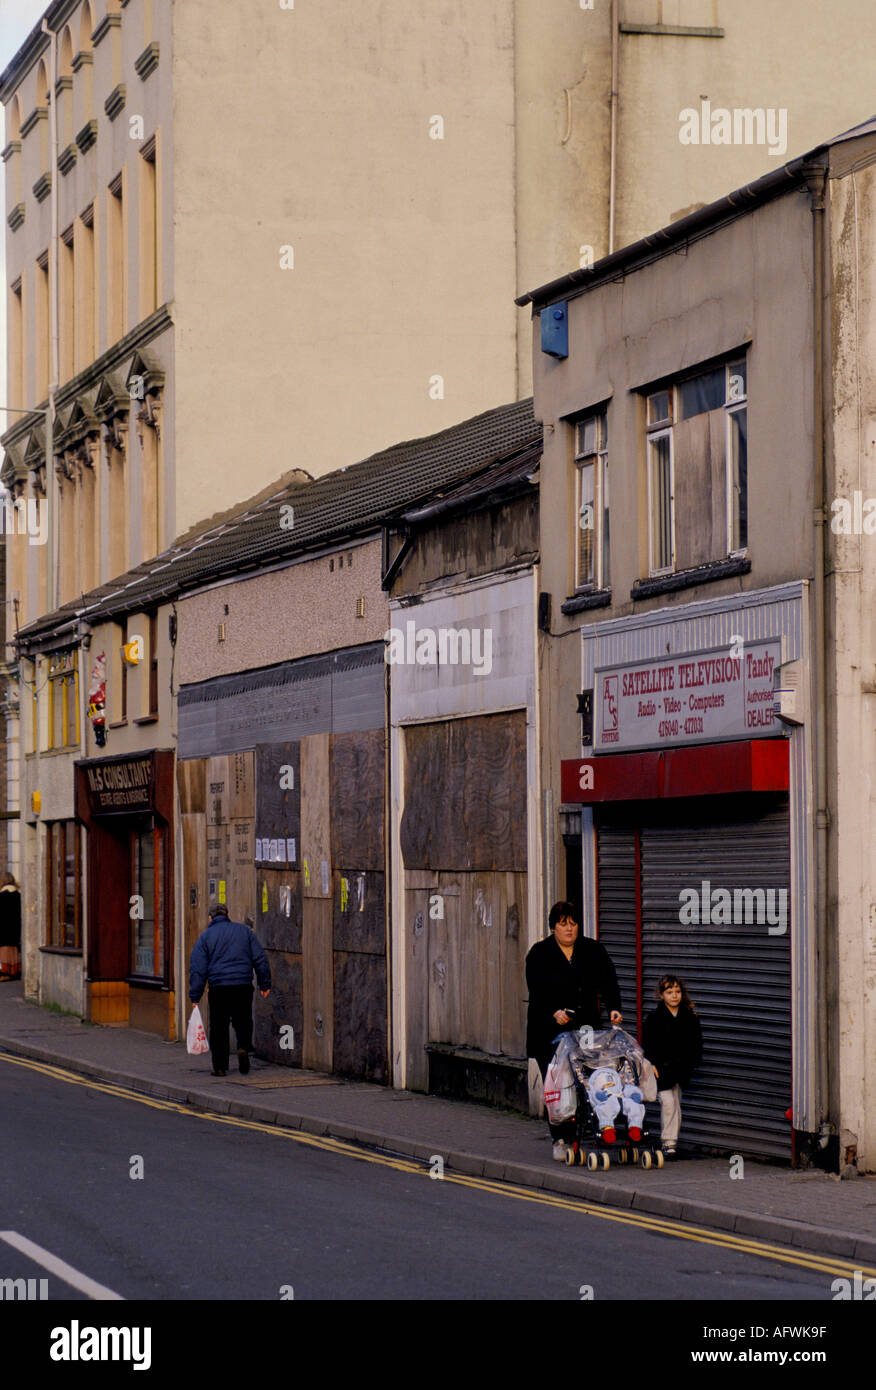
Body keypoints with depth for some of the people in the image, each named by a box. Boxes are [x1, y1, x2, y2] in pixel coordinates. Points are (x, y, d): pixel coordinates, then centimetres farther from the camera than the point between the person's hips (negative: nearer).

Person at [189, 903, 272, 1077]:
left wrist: (195, 997, 1)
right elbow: (260, 959, 9)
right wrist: (265, 984, 13)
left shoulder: (205, 937, 6)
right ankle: (244, 1047, -13)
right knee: (243, 1021, 14)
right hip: (243, 986, 1)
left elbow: (197, 969, 0)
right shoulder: (244, 931, 12)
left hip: (218, 988, -1)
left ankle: (220, 1067, 4)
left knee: (219, 1027, 5)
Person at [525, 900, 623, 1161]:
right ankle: (560, 1140, -2)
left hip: (585, 1028, 2)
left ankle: (576, 1135, 3)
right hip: (548, 1030, -2)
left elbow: (608, 982, -1)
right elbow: (537, 990, -10)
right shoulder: (539, 953, 1)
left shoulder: (593, 950, 9)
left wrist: (614, 1008, -18)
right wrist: (555, 1012, -27)